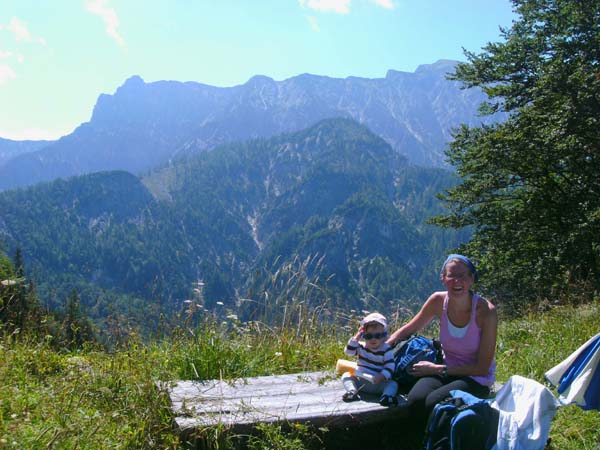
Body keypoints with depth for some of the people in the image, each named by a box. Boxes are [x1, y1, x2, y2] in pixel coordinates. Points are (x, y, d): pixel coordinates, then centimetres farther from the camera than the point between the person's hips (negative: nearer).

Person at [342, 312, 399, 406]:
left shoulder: (387, 350, -5)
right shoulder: (361, 347, 5)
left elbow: (390, 366, -11)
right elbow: (348, 351, -7)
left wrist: (382, 377, -27)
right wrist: (356, 338, -13)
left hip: (378, 383, -3)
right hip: (360, 382, 3)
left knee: (393, 383, -24)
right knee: (346, 376, -12)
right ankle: (352, 392, -30)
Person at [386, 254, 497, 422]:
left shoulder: (486, 311, -18)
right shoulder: (439, 301, -8)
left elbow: (482, 368, -14)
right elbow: (409, 330, 9)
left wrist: (438, 369, -17)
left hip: (477, 378, -3)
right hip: (446, 371, 3)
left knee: (432, 403, -31)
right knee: (415, 400, -29)